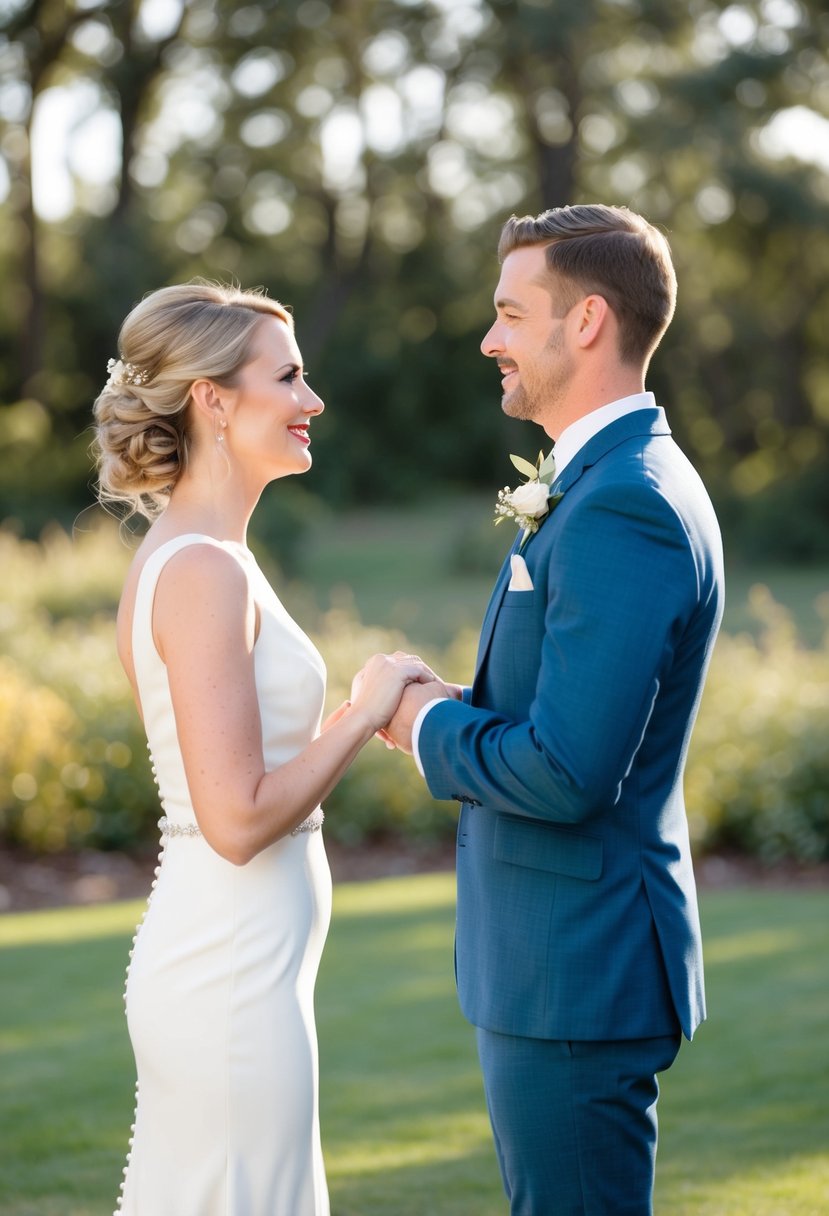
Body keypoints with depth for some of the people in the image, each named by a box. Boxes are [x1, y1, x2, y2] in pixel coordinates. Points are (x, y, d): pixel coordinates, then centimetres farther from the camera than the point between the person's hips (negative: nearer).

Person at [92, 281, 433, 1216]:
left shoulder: (187, 556, 12)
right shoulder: (203, 571, -17)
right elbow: (239, 819, -22)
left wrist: (365, 714, 11)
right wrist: (365, 712, -12)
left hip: (213, 958, 10)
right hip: (233, 974, -10)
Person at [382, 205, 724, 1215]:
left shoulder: (625, 507, -21)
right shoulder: (614, 482, 13)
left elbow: (569, 772, -27)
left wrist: (429, 725, -10)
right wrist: (452, 715, 2)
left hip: (579, 971, -11)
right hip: (560, 960, 11)